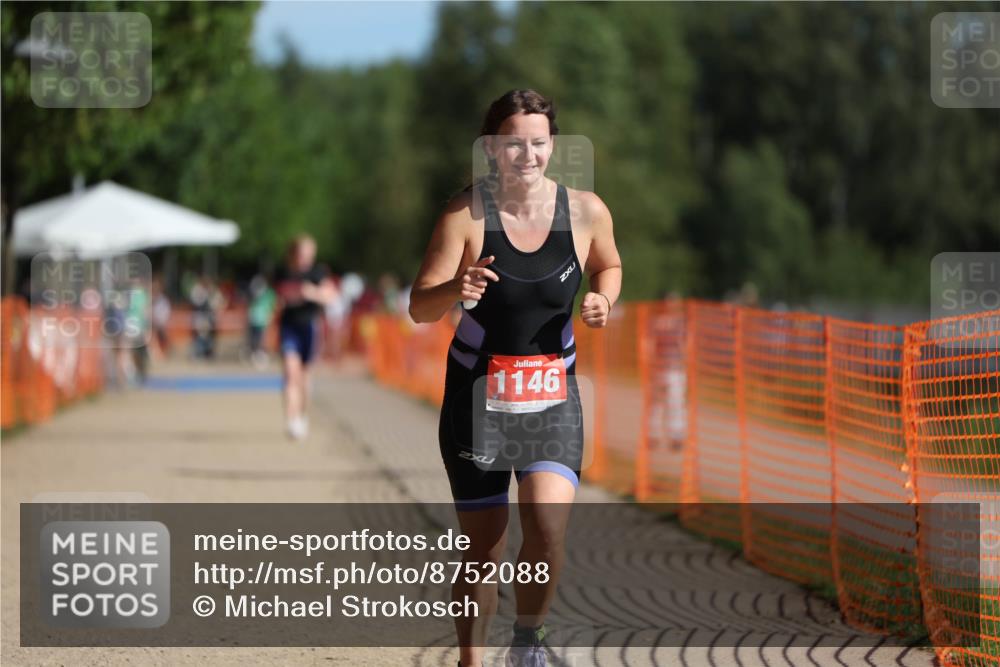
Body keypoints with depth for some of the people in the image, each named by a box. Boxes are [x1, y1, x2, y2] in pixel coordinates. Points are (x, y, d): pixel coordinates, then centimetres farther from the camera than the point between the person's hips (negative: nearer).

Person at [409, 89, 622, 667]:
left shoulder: (585, 211, -5)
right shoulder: (467, 213, -11)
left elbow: (609, 265, 17)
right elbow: (420, 309, -13)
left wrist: (603, 300, -5)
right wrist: (457, 289, -35)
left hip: (553, 396, 1)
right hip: (476, 396, -1)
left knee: (549, 526, -20)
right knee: (482, 549, 4)